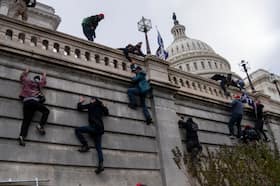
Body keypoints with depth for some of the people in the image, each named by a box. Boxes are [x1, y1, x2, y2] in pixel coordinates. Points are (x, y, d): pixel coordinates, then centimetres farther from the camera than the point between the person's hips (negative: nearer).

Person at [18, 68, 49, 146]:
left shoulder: (27, 81, 24)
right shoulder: (39, 83, 19)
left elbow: (22, 76, 43)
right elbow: (44, 81, 41)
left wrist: (26, 72, 60)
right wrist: (44, 75, 59)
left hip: (26, 102, 4)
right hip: (34, 101, -4)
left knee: (26, 120, -1)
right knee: (46, 111, 7)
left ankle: (22, 136, -19)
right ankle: (40, 125, -13)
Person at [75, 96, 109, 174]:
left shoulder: (92, 105, 6)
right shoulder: (101, 107, 23)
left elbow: (79, 108, 10)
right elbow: (107, 113, 43)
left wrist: (80, 102, 27)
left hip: (94, 126, -7)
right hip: (100, 129, 7)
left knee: (77, 130, 0)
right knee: (98, 148, 0)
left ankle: (85, 145, -9)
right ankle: (101, 165, -14)